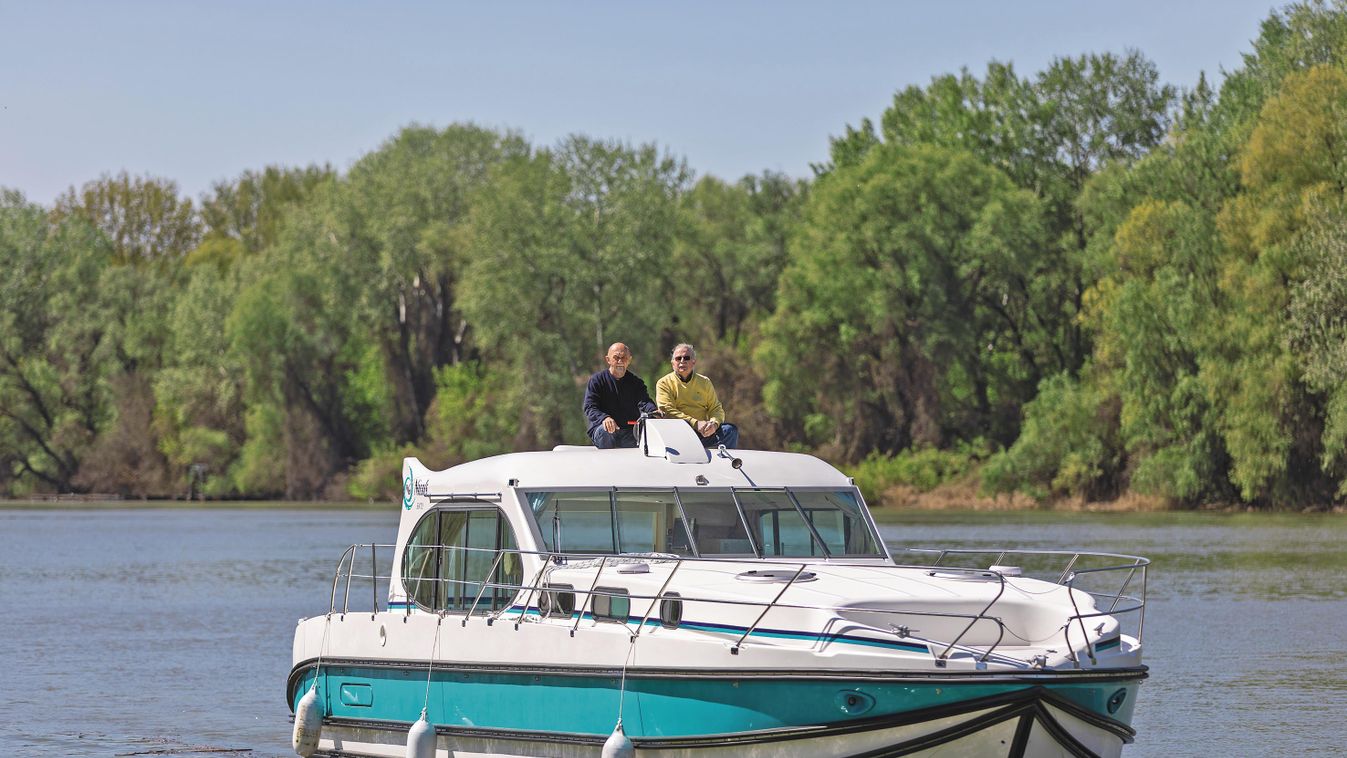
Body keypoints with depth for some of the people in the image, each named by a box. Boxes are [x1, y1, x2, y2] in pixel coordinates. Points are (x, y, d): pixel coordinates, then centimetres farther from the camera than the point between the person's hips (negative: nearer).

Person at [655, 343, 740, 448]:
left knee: (730, 430, -18)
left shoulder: (705, 382, 17)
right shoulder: (664, 383, 5)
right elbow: (667, 411, -7)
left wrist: (714, 423, -11)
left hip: (703, 432, 4)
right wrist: (696, 423, -18)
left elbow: (716, 409, 15)